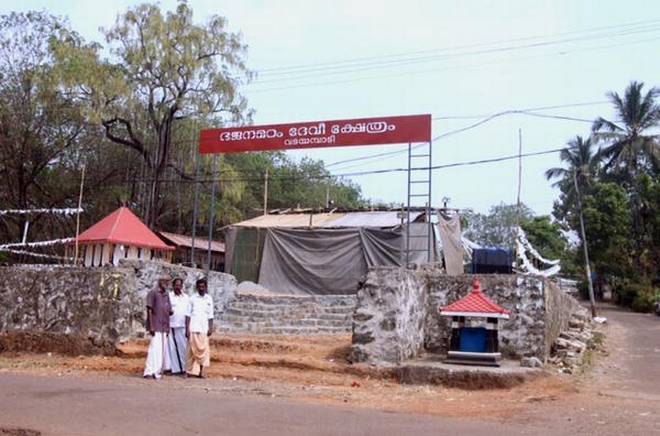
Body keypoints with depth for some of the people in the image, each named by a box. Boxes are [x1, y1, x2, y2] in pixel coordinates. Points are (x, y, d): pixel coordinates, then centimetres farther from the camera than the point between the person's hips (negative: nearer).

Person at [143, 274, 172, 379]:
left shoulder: (166, 294, 15)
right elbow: (149, 310, -11)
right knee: (155, 348, -13)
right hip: (156, 326, -8)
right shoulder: (153, 293, -6)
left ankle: (160, 369, 16)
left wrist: (170, 311, 0)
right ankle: (149, 372, -14)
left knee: (163, 348, 9)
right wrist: (151, 326, -15)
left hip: (164, 327, 8)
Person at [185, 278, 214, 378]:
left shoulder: (209, 299, 9)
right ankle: (189, 371, 5)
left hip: (204, 329, 2)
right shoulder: (192, 298, 3)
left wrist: (210, 328, 1)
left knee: (203, 350, -2)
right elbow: (188, 314, 2)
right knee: (191, 350, -2)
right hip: (193, 328, -2)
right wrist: (187, 329, -5)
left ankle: (200, 371, 3)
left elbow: (210, 315, 11)